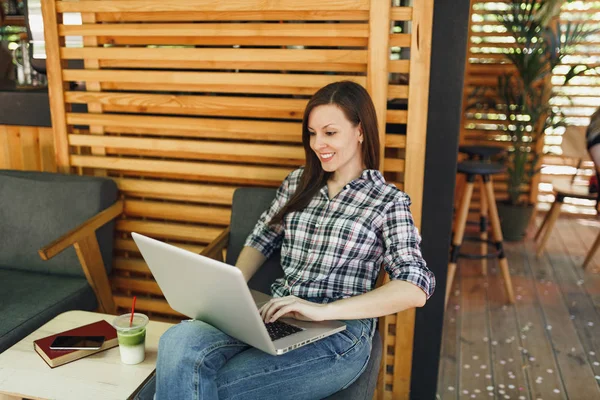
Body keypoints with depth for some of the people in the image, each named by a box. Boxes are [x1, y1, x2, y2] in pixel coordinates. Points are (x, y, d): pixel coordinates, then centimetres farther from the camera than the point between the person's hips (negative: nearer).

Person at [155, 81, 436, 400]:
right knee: (178, 342, -27)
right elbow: (261, 240, 20)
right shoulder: (297, 183, 15)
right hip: (276, 314, 5)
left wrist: (323, 310, -22)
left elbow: (416, 289, -12)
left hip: (340, 330, -4)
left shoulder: (389, 202, 0)